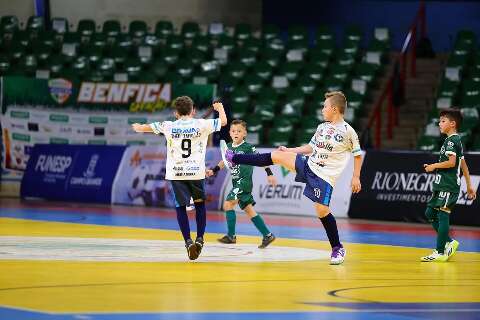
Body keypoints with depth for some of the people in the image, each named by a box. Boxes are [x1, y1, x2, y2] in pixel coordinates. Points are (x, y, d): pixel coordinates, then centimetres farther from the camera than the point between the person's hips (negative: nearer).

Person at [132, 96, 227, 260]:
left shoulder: (168, 126, 4)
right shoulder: (201, 124, 0)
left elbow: (144, 128, 17)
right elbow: (223, 122, 9)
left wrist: (138, 127, 41)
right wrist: (220, 108, 29)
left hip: (176, 173, 0)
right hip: (196, 172, 0)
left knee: (180, 207, 6)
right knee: (200, 203, 19)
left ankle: (188, 241, -8)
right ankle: (199, 238, 10)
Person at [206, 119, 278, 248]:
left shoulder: (248, 147, -10)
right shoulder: (229, 147, 8)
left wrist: (269, 174, -10)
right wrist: (213, 171, 15)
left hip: (244, 181, -7)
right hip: (237, 183, 7)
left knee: (228, 204, -14)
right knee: (248, 210, 9)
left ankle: (231, 236, -8)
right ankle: (268, 235, 15)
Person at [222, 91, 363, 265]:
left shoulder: (348, 131, -12)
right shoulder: (322, 127, 9)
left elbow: (358, 154, -4)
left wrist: (356, 177, -6)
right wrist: (289, 150, 22)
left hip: (324, 177, -7)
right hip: (309, 165, 7)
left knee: (322, 211, -13)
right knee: (276, 156, 3)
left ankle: (338, 248, 2)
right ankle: (233, 158, 13)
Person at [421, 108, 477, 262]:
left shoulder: (451, 141, -11)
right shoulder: (456, 140, 19)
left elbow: (451, 162, -22)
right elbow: (463, 164, 23)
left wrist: (434, 166, -9)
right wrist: (469, 185, 25)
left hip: (448, 186, -10)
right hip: (441, 185, 10)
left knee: (443, 215, -8)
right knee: (430, 213, 13)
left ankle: (440, 252, -7)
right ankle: (449, 242, 16)